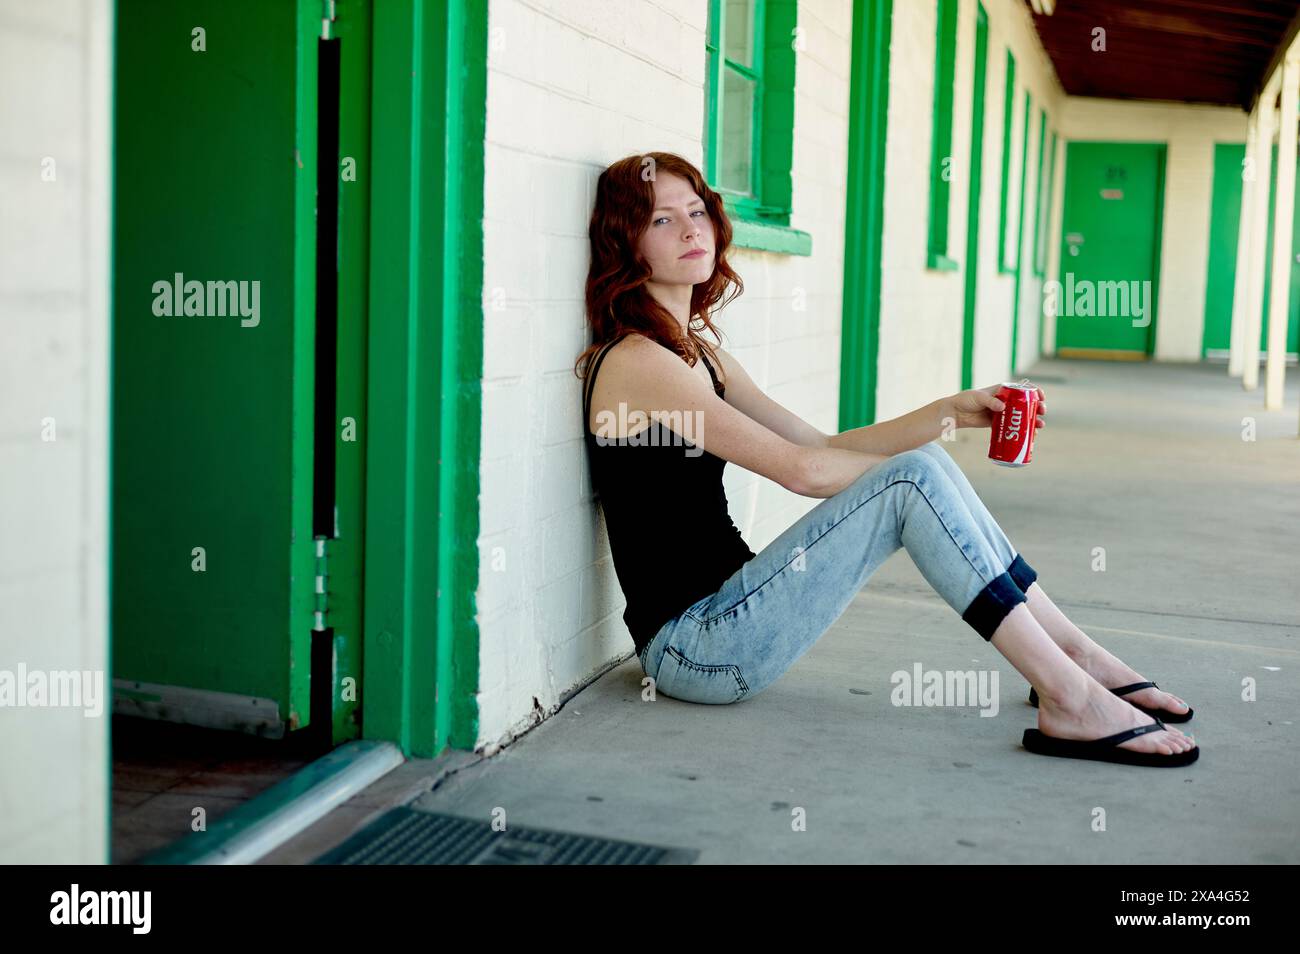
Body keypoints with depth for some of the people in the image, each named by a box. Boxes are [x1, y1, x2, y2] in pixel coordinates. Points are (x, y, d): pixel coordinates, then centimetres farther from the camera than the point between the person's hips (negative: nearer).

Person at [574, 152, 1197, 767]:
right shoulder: (636, 362, -14)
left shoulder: (697, 353, 16)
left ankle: (1075, 653, 3)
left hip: (721, 616, 9)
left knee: (923, 467, 0)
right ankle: (1069, 700, -16)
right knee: (913, 478, -17)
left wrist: (950, 412, 2)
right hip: (693, 645, -9)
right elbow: (801, 469, -16)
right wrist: (927, 470, -3)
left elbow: (824, 446, 13)